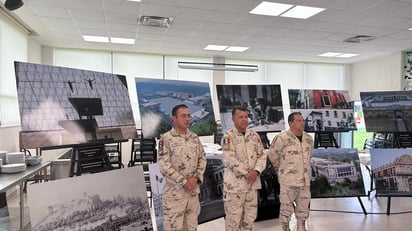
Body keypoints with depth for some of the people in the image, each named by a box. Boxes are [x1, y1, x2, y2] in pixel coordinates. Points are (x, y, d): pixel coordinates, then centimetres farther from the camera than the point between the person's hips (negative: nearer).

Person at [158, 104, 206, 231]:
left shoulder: (194, 137, 5)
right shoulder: (166, 139, -13)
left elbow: (202, 159, 6)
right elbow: (164, 166, -17)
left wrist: (195, 178, -9)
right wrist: (184, 182, -17)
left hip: (193, 191, 5)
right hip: (174, 192, -5)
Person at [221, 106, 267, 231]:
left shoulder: (254, 135, 7)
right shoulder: (228, 137, -11)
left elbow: (262, 155, 4)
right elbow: (230, 159, -18)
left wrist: (256, 171, -11)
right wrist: (247, 172, -17)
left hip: (252, 182, 6)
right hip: (234, 183, -5)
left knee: (250, 215, 17)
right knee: (233, 216, 4)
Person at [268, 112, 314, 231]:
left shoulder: (309, 138, 1)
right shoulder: (281, 138, -17)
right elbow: (272, 155, -4)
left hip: (305, 179, 5)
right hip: (288, 180, -5)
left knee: (303, 207, 15)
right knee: (286, 207, 6)